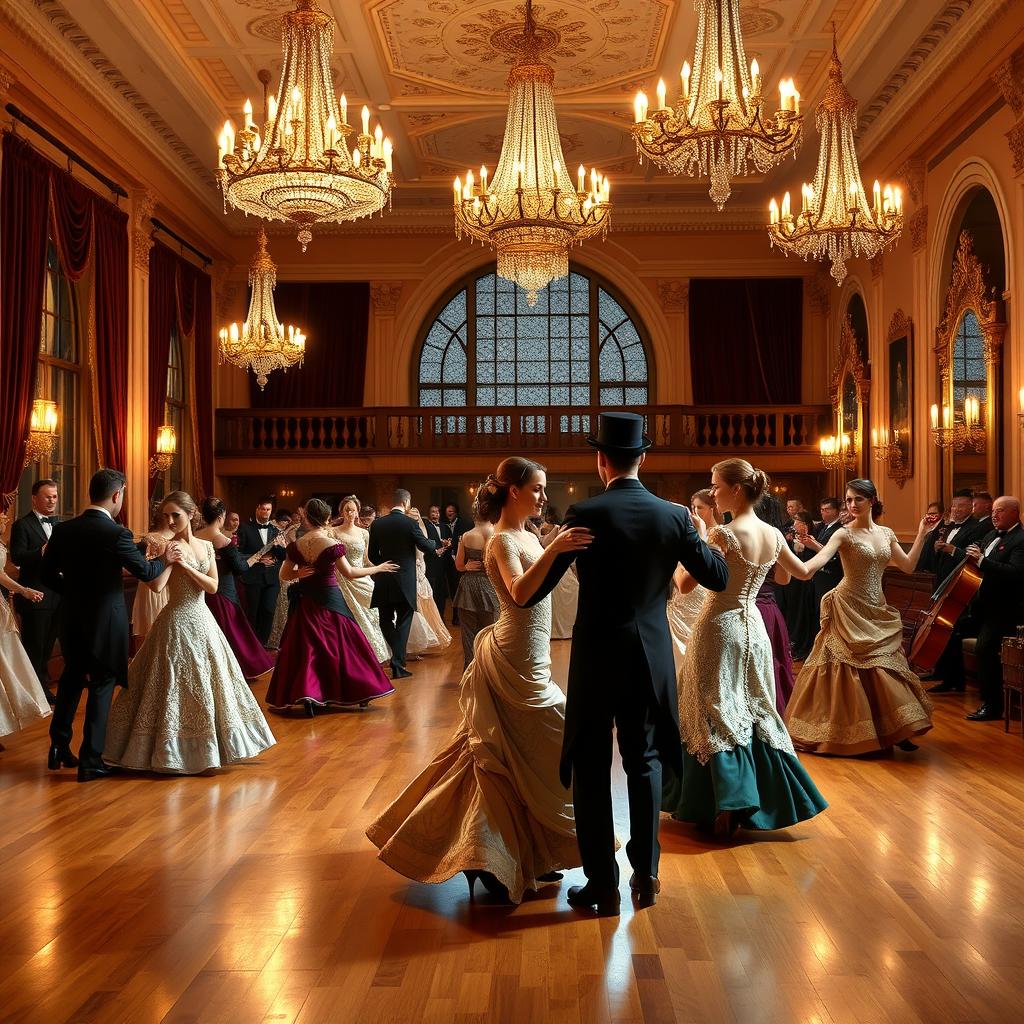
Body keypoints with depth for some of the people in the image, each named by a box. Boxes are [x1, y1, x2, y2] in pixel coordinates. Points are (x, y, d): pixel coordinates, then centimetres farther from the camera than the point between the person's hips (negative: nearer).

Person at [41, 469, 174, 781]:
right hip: (105, 620, -5)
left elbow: (47, 574, 4)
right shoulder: (116, 533, -18)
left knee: (71, 679, 22)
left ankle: (59, 747, 29)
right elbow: (145, 572, -11)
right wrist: (166, 559, 8)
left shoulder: (62, 529, -1)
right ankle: (90, 761, 10)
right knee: (102, 686, 5)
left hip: (72, 617, 5)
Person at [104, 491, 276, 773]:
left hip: (202, 621, 6)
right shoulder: (168, 546, -8)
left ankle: (206, 748, 25)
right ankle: (171, 753, 8)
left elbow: (213, 586, -1)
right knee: (175, 686, -2)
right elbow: (155, 585, -22)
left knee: (204, 686, 12)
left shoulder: (206, 546, 7)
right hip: (176, 623, -6)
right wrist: (169, 557, -23)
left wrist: (186, 565, -12)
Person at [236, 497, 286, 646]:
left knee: (268, 612, -3)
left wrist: (280, 545, -13)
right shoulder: (245, 528, 1)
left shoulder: (276, 530, 11)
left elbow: (284, 556, 7)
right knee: (252, 613, 4)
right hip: (253, 577, -3)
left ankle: (262, 644, 10)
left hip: (272, 578, 3)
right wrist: (258, 559, -12)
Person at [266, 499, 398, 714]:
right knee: (338, 645, 9)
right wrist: (378, 569, 1)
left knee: (307, 648, 9)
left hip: (306, 602, 3)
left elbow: (284, 575, 3)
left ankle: (306, 693, -4)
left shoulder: (296, 545, -3)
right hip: (330, 600, -2)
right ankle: (357, 693, 19)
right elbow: (350, 573, -8)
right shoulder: (332, 545, -14)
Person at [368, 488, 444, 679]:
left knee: (386, 621, 16)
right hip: (405, 581, -3)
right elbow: (427, 547, -5)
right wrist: (437, 543, 17)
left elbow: (372, 555, 6)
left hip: (384, 581, 3)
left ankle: (398, 656, 13)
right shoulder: (409, 523, -10)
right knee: (403, 622, 4)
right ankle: (398, 665, 0)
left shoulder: (377, 524, 1)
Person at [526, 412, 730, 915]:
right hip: (651, 656, 3)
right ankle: (646, 872, 22)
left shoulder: (585, 514, -12)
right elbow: (717, 577, 7)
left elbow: (535, 590, -8)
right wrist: (705, 542, 24)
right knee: (645, 760, 17)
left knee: (591, 766, 7)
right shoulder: (674, 515, -3)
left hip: (596, 654, -3)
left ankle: (602, 883, 12)